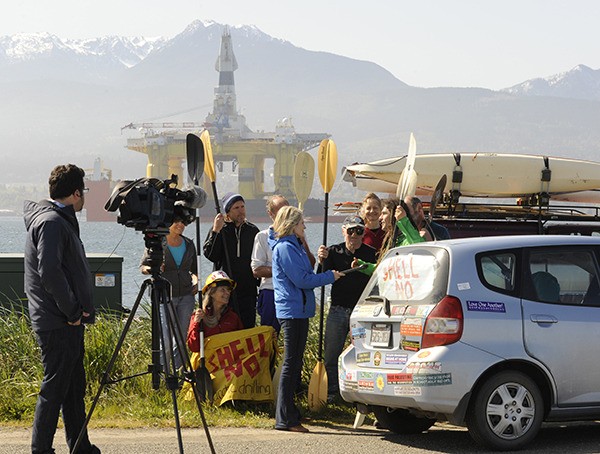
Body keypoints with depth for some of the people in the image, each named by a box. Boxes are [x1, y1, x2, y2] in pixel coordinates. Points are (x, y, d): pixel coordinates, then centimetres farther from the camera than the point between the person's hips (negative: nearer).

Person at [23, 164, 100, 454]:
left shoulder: (62, 221, 17)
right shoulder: (51, 222, -15)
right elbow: (49, 273, -24)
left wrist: (80, 310, 13)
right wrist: (73, 312, -18)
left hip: (67, 321, 10)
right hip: (57, 324, -10)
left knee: (74, 386, 14)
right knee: (54, 388, -6)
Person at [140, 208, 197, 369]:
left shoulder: (189, 244, 11)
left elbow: (194, 269, 22)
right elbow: (143, 266, -2)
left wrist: (195, 281, 2)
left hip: (186, 296, 4)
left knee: (181, 337, 6)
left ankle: (178, 370, 17)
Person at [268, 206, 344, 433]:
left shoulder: (293, 246, 19)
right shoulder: (285, 248, -13)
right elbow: (302, 280, -17)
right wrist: (330, 276, -8)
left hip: (298, 310, 11)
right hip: (292, 310, -11)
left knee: (294, 363, 13)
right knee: (291, 364, -8)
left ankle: (289, 413, 19)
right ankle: (285, 418, -7)